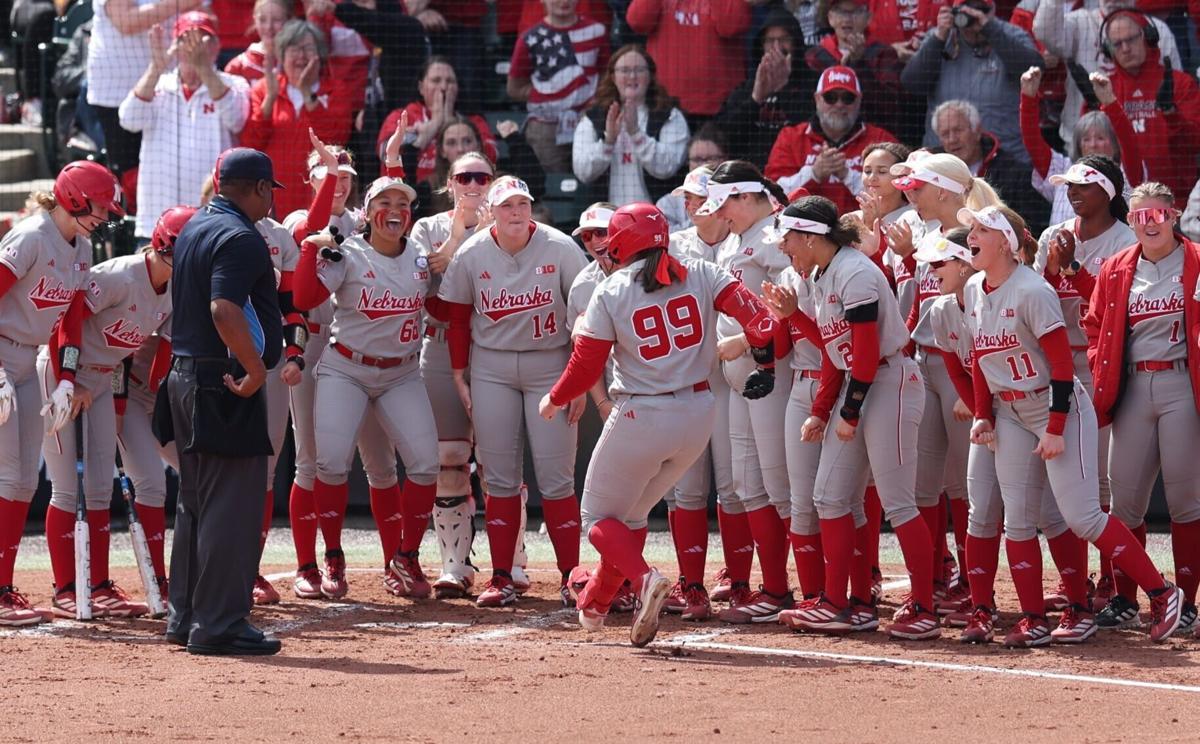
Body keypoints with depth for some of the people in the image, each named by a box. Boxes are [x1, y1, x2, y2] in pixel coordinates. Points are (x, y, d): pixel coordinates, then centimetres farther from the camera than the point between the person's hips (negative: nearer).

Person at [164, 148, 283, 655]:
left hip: (185, 377, 10)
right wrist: (256, 367, -23)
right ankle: (218, 626, -7)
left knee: (196, 501, 16)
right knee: (232, 503, -6)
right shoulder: (240, 237, -15)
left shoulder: (194, 229, 15)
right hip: (225, 384, -10)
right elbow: (224, 309, -28)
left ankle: (186, 619, 21)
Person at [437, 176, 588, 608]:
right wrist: (459, 378, 3)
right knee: (498, 478, 3)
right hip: (491, 370, 2)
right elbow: (457, 317, 6)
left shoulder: (560, 249, -10)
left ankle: (571, 577, 2)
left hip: (550, 366, -2)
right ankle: (501, 580, 7)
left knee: (556, 476, -3)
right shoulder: (471, 255, -4)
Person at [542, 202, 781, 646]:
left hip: (639, 420, -5)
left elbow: (586, 367, -6)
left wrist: (554, 400, 11)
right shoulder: (700, 275, 2)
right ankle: (596, 603, 34)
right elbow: (750, 308, -11)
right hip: (698, 417, 5)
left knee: (599, 516, 11)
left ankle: (643, 579, -18)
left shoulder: (610, 293, -7)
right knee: (631, 513, 24)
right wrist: (766, 359, -6)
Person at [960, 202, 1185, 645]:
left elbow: (1062, 363, -20)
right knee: (1017, 521, 3)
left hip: (1059, 408, -8)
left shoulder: (1032, 291, -20)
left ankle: (1162, 595, -4)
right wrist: (983, 415, 8)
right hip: (1011, 416, 8)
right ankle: (1033, 620, 9)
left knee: (1081, 517, -13)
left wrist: (1056, 428, -22)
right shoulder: (973, 292, 5)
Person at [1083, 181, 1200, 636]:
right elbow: (1096, 326, 17)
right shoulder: (1115, 271, 11)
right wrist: (1101, 372, 4)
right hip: (1131, 390, 4)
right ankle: (1125, 599, 12)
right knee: (1124, 495, 3)